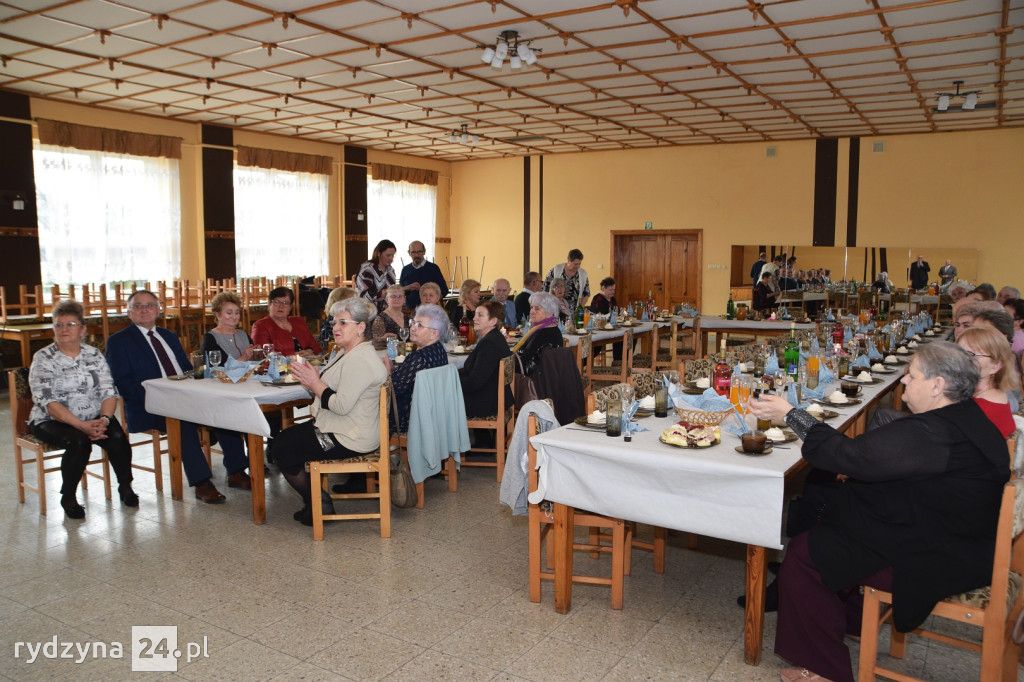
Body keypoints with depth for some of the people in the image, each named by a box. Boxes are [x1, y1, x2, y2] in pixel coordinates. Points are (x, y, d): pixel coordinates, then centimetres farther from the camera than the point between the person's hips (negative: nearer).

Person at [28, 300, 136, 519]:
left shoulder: (94, 354, 6)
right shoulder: (43, 358, -5)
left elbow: (108, 392, 0)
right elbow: (48, 402, -15)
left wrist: (104, 419, -21)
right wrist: (82, 425, -26)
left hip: (95, 419, 3)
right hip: (52, 421, -3)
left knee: (118, 437, -24)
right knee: (79, 441, -31)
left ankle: (125, 486, -1)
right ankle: (68, 498, -9)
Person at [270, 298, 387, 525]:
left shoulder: (359, 360, -23)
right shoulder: (349, 353, 13)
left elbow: (342, 405, -28)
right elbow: (333, 389, 15)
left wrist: (315, 383, -18)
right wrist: (311, 378, -2)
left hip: (349, 439, -11)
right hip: (341, 428, 11)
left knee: (282, 450, -4)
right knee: (284, 437, 16)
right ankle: (314, 500, 22)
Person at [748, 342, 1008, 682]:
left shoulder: (931, 434, -30)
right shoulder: (965, 418, 4)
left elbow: (851, 455, -30)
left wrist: (790, 414, -22)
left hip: (937, 562, -11)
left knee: (802, 552, -9)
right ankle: (847, 617, 35)